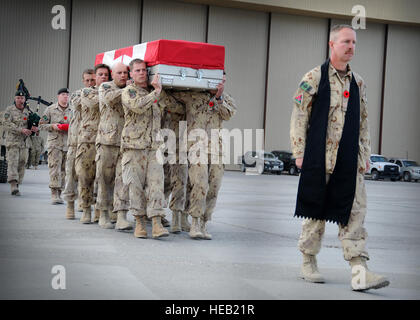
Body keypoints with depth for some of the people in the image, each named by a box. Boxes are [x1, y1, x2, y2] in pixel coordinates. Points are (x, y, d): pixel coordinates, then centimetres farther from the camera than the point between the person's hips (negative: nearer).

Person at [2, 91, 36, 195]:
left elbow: (31, 125, 18)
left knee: (22, 164, 4)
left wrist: (34, 128, -7)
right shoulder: (9, 110, 0)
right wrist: (21, 130, -22)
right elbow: (7, 125, -12)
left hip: (25, 142, 5)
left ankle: (17, 186, 12)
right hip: (12, 142, -5)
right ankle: (13, 186, -23)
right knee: (13, 163, -14)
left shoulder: (27, 112, 15)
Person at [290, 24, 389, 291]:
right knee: (316, 212, 6)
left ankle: (360, 272, -5)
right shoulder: (314, 78, 0)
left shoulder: (358, 83, 14)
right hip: (319, 159, -4)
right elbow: (299, 117, -1)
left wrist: (365, 156, 12)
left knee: (355, 214, -3)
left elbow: (363, 122, 19)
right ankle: (309, 263, 21)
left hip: (350, 163, 4)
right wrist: (300, 154, -6)